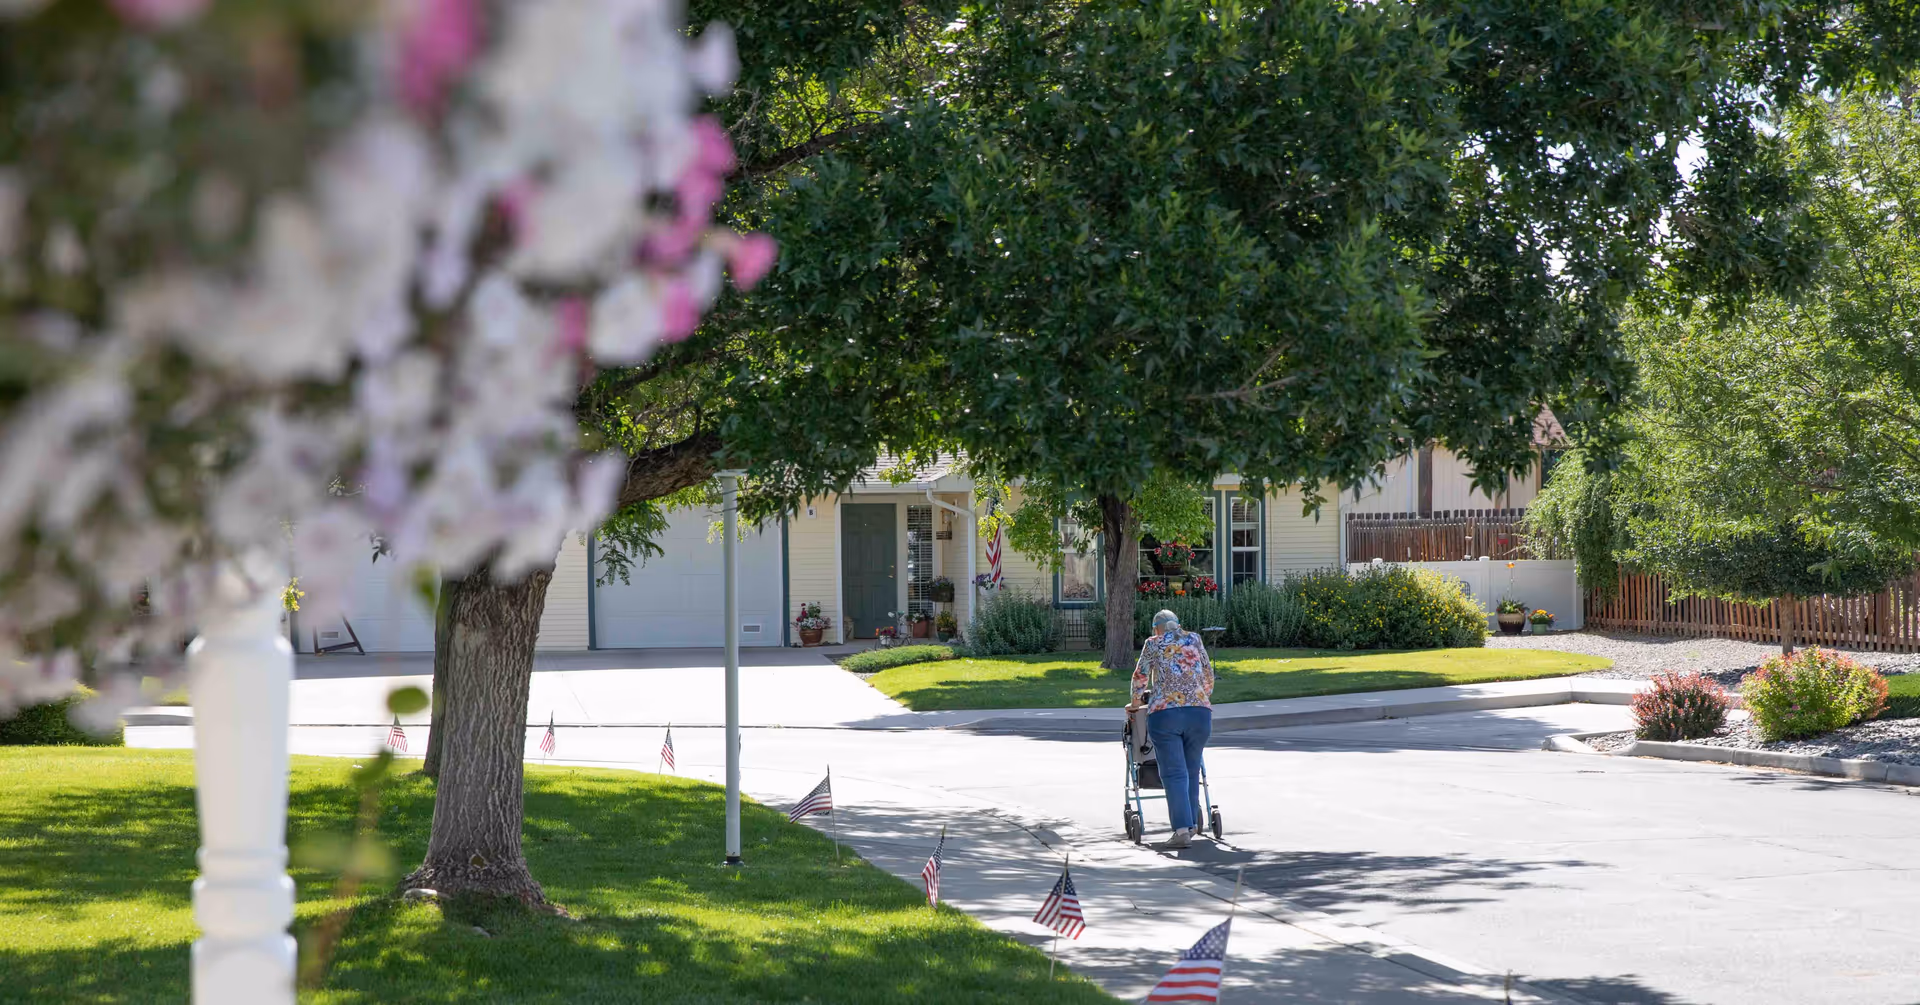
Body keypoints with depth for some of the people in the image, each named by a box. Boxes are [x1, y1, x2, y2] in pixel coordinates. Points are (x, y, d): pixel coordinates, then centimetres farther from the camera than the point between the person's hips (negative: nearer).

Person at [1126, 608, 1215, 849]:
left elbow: (1140, 676, 13)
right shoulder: (1194, 640, 18)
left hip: (1165, 712, -3)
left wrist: (1135, 703, 29)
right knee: (1191, 771, 14)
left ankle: (1182, 829, -15)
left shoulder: (1153, 643, 11)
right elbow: (1209, 674, 24)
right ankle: (1192, 823, 20)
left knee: (1174, 773, -5)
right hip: (1200, 712, 3)